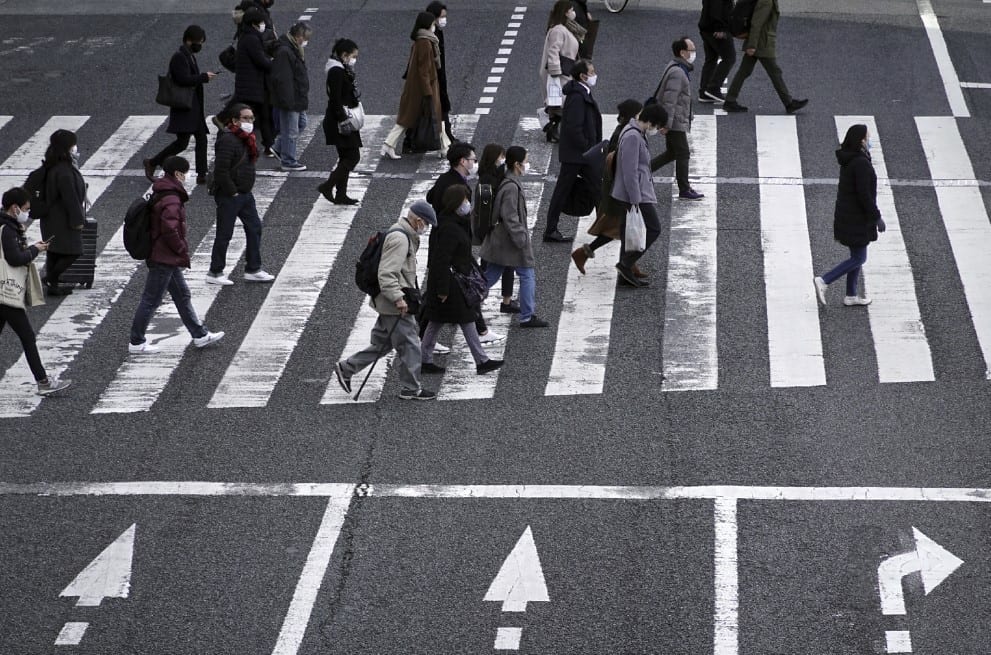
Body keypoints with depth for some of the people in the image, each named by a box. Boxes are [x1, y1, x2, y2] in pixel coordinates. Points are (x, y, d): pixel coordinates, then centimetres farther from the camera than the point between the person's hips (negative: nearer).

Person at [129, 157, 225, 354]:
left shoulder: (160, 195, 10)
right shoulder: (172, 200, -22)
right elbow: (170, 230, -29)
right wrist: (183, 251, -15)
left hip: (167, 258, 11)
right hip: (165, 259, -11)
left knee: (183, 296, 17)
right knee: (151, 300, -1)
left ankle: (200, 335, 25)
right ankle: (136, 343, 6)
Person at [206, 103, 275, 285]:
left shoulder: (247, 139, 10)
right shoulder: (228, 140, -21)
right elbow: (221, 170, -26)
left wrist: (245, 190, 13)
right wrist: (232, 192, -19)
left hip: (245, 194, 9)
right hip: (228, 196, -9)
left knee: (254, 228, 11)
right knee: (224, 234, -1)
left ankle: (253, 270, 20)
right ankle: (214, 273, 10)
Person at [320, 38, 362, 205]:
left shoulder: (342, 71, 14)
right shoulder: (336, 72, -17)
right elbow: (335, 99, -22)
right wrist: (343, 119, -22)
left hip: (344, 121, 10)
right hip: (339, 122, -10)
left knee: (346, 157, 13)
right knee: (353, 156, -9)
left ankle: (341, 194, 16)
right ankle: (328, 186, -9)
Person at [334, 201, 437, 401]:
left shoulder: (403, 235, 13)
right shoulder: (399, 239, -21)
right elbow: (386, 274, -27)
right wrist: (398, 298, -25)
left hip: (390, 303, 11)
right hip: (396, 307, -11)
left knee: (382, 343, 17)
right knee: (409, 345, 0)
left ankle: (346, 368, 21)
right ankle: (411, 389, 10)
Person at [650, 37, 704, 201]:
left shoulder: (678, 69, 12)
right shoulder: (677, 72, -22)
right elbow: (669, 99, -25)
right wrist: (667, 124, -24)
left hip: (674, 121, 10)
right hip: (676, 122, -10)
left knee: (672, 153, 18)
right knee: (683, 154, -1)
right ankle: (684, 190, 6)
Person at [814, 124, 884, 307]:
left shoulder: (848, 160, 6)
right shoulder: (861, 163, -24)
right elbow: (865, 195, -24)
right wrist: (877, 218, -16)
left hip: (847, 215, 10)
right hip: (857, 218, -10)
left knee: (857, 256, 17)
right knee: (859, 258, 0)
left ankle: (851, 296, 22)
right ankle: (824, 281, -3)